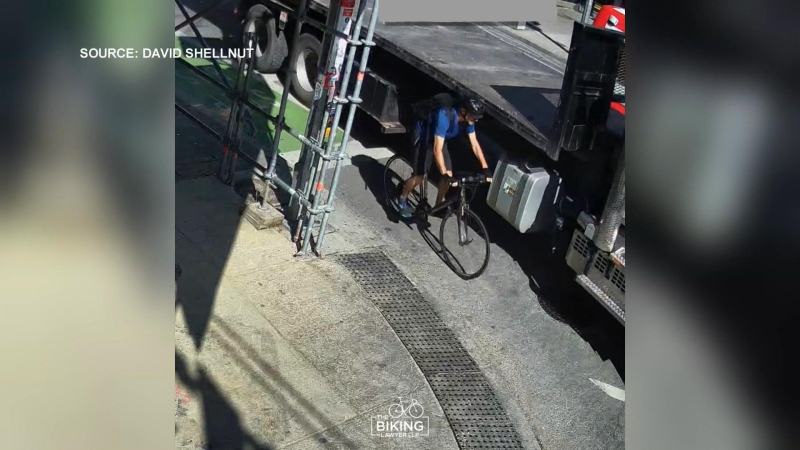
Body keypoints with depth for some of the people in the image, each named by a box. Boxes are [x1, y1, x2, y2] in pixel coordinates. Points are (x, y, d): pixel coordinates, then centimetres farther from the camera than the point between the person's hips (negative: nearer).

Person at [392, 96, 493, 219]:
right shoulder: (444, 116, -40)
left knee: (449, 175, -2)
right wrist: (444, 175, -48)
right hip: (422, 137, -7)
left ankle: (439, 205, 18)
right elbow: (437, 149, -43)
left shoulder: (468, 120, -19)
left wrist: (485, 168, -17)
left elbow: (475, 145, -10)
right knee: (419, 177, -10)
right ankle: (401, 199, 15)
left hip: (440, 139, 7)